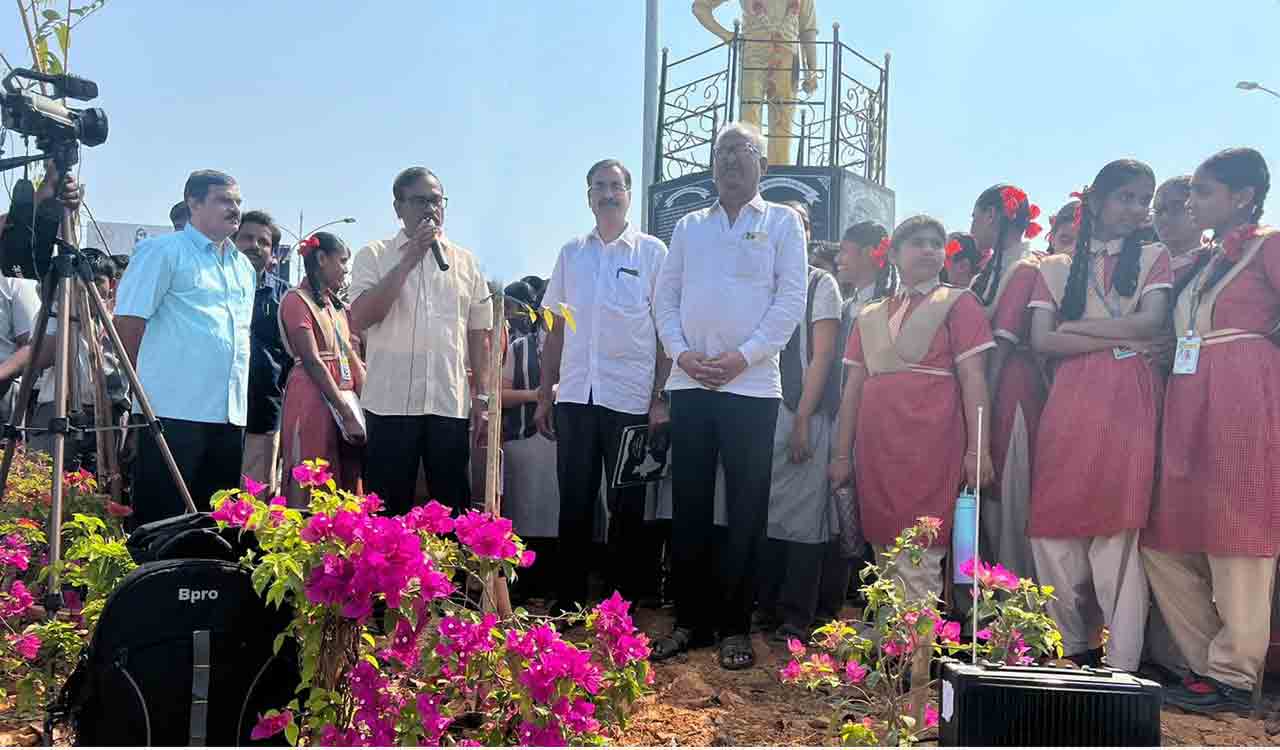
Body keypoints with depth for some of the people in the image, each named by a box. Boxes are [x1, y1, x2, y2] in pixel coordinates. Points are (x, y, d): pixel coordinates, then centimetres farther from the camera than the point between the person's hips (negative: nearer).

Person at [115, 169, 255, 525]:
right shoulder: (163, 251, -2)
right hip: (175, 407, -7)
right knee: (161, 515, -3)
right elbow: (130, 319, -6)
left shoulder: (243, 266, 20)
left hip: (232, 411, 7)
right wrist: (145, 381, 0)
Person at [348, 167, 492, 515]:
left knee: (454, 507, 8)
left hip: (451, 404, 2)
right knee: (388, 508, 4)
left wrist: (482, 395, 7)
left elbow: (478, 334, 13)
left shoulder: (466, 262, 11)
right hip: (391, 403, -2)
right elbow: (360, 320, -11)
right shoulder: (373, 256, 3)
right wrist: (409, 261, -13)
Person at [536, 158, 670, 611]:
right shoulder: (571, 253, 12)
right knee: (574, 503, 7)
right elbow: (555, 330, 13)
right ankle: (568, 600, 17)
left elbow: (666, 330, -1)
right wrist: (544, 396, 9)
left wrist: (660, 399, -7)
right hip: (574, 398, 3)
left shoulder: (652, 252, 2)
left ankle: (623, 603, 17)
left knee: (627, 506, 6)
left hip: (630, 399, -3)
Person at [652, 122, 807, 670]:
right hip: (689, 384, 3)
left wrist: (743, 357, -12)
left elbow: (791, 300, -3)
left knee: (745, 510, 1)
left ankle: (734, 627, 10)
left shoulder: (782, 222, 7)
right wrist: (681, 353, -5)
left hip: (751, 384, -3)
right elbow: (666, 297, 12)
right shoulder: (689, 227, 17)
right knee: (688, 505, 5)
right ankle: (689, 620, 15)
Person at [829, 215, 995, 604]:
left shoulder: (957, 303, 6)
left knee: (918, 559, -8)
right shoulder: (869, 316, 19)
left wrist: (977, 449, -12)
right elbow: (853, 387, 16)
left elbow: (973, 378, -3)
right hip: (877, 445, 5)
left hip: (931, 443, -4)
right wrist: (842, 454, 11)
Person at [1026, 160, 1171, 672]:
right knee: (1056, 530, -1)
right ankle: (1071, 648, 16)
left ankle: (1122, 665, 1)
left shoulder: (1153, 258, 15)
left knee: (1119, 531, -7)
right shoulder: (1056, 268, 16)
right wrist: (1118, 337, -4)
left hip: (1129, 405, -1)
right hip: (1068, 405, 2)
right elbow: (1042, 341, 2)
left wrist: (1077, 324, 0)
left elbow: (1150, 323, -3)